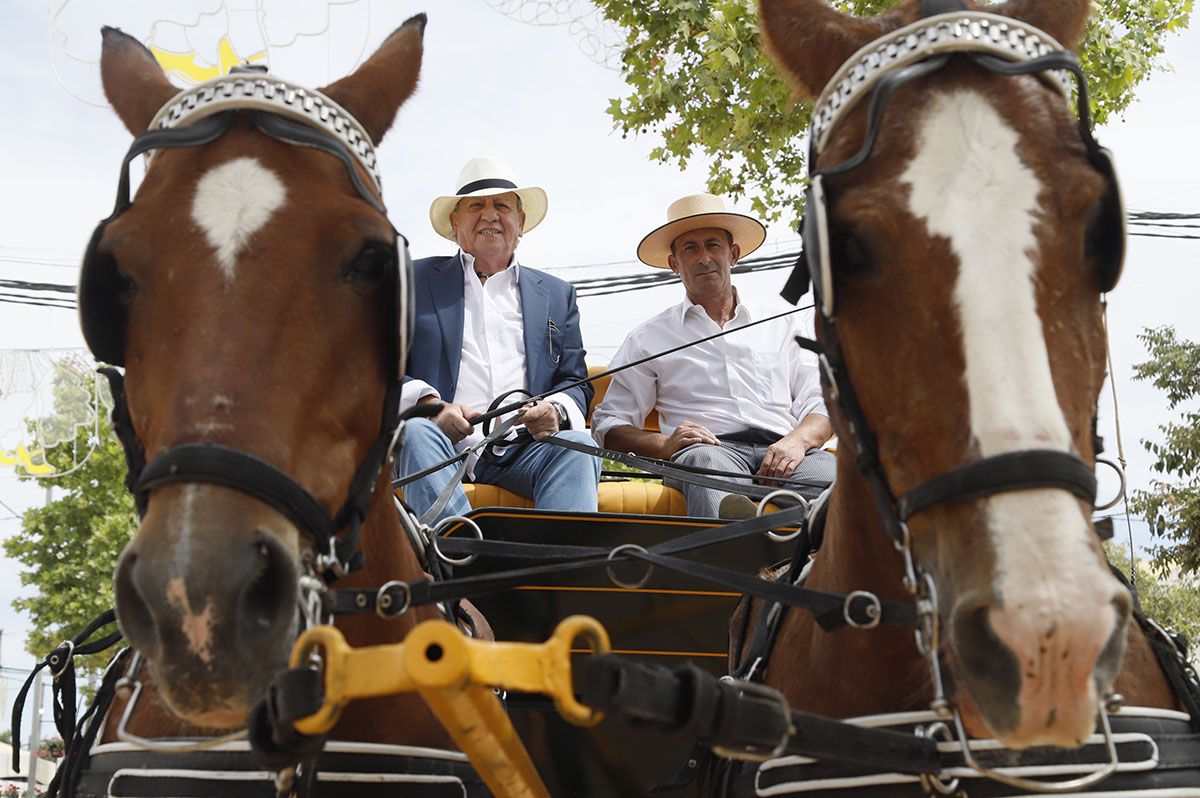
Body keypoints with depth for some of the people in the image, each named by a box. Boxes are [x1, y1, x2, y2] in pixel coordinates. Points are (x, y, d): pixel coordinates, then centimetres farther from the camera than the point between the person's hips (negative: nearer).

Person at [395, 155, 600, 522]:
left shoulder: (557, 294, 25)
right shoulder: (415, 281, 18)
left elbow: (577, 384, 19)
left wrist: (556, 410, -7)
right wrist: (428, 405, -13)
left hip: (522, 451, 2)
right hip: (444, 443, -1)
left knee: (577, 443, -29)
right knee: (417, 431, -34)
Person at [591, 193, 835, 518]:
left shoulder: (782, 325, 28)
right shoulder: (650, 338, 23)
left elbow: (820, 405, 21)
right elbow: (609, 424, 18)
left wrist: (798, 440, -5)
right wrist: (665, 444, -5)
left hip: (783, 453, 3)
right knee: (705, 459, -45)